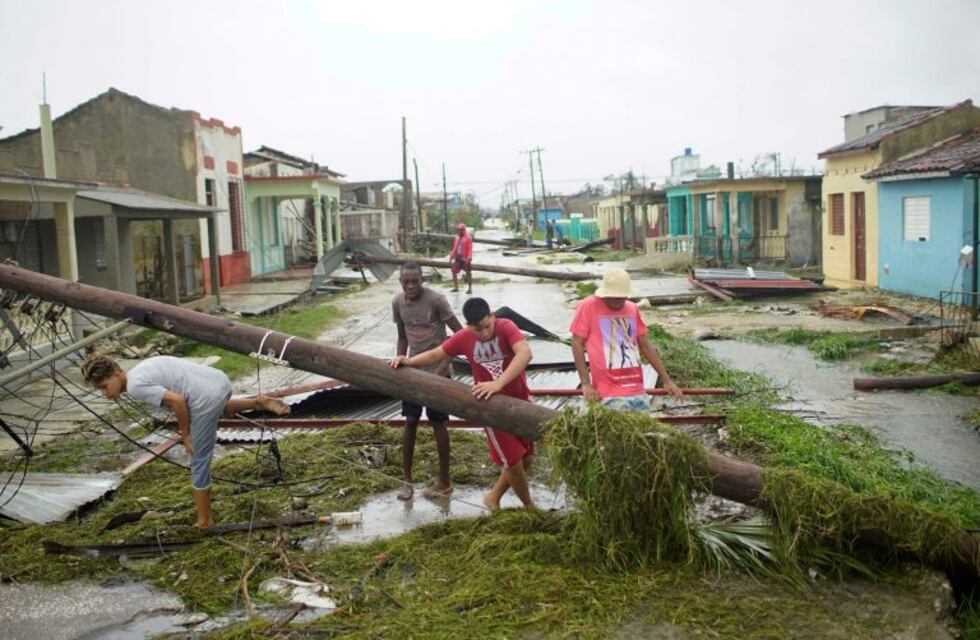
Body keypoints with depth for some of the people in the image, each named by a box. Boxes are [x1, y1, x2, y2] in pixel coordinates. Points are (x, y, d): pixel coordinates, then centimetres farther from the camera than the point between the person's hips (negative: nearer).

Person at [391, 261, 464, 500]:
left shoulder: (436, 300, -17)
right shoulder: (397, 302, 0)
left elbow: (460, 332, -14)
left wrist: (446, 360, -19)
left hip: (437, 371, -5)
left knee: (438, 423, 3)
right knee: (410, 422, 7)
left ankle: (444, 481, 16)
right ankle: (407, 480, 18)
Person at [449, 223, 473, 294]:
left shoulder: (468, 238, -8)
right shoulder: (457, 238, 13)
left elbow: (470, 249, -13)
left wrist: (469, 258, -22)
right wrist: (451, 257, 13)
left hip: (465, 259, -7)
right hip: (457, 258, 7)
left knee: (468, 273, 2)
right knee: (454, 271, 6)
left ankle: (470, 288, 8)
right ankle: (456, 287, 16)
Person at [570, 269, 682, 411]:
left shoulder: (632, 309, 13)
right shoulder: (588, 306, -3)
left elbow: (645, 345, 18)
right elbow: (577, 343, -4)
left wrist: (666, 380, 16)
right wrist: (586, 383, -11)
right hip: (611, 394, -5)